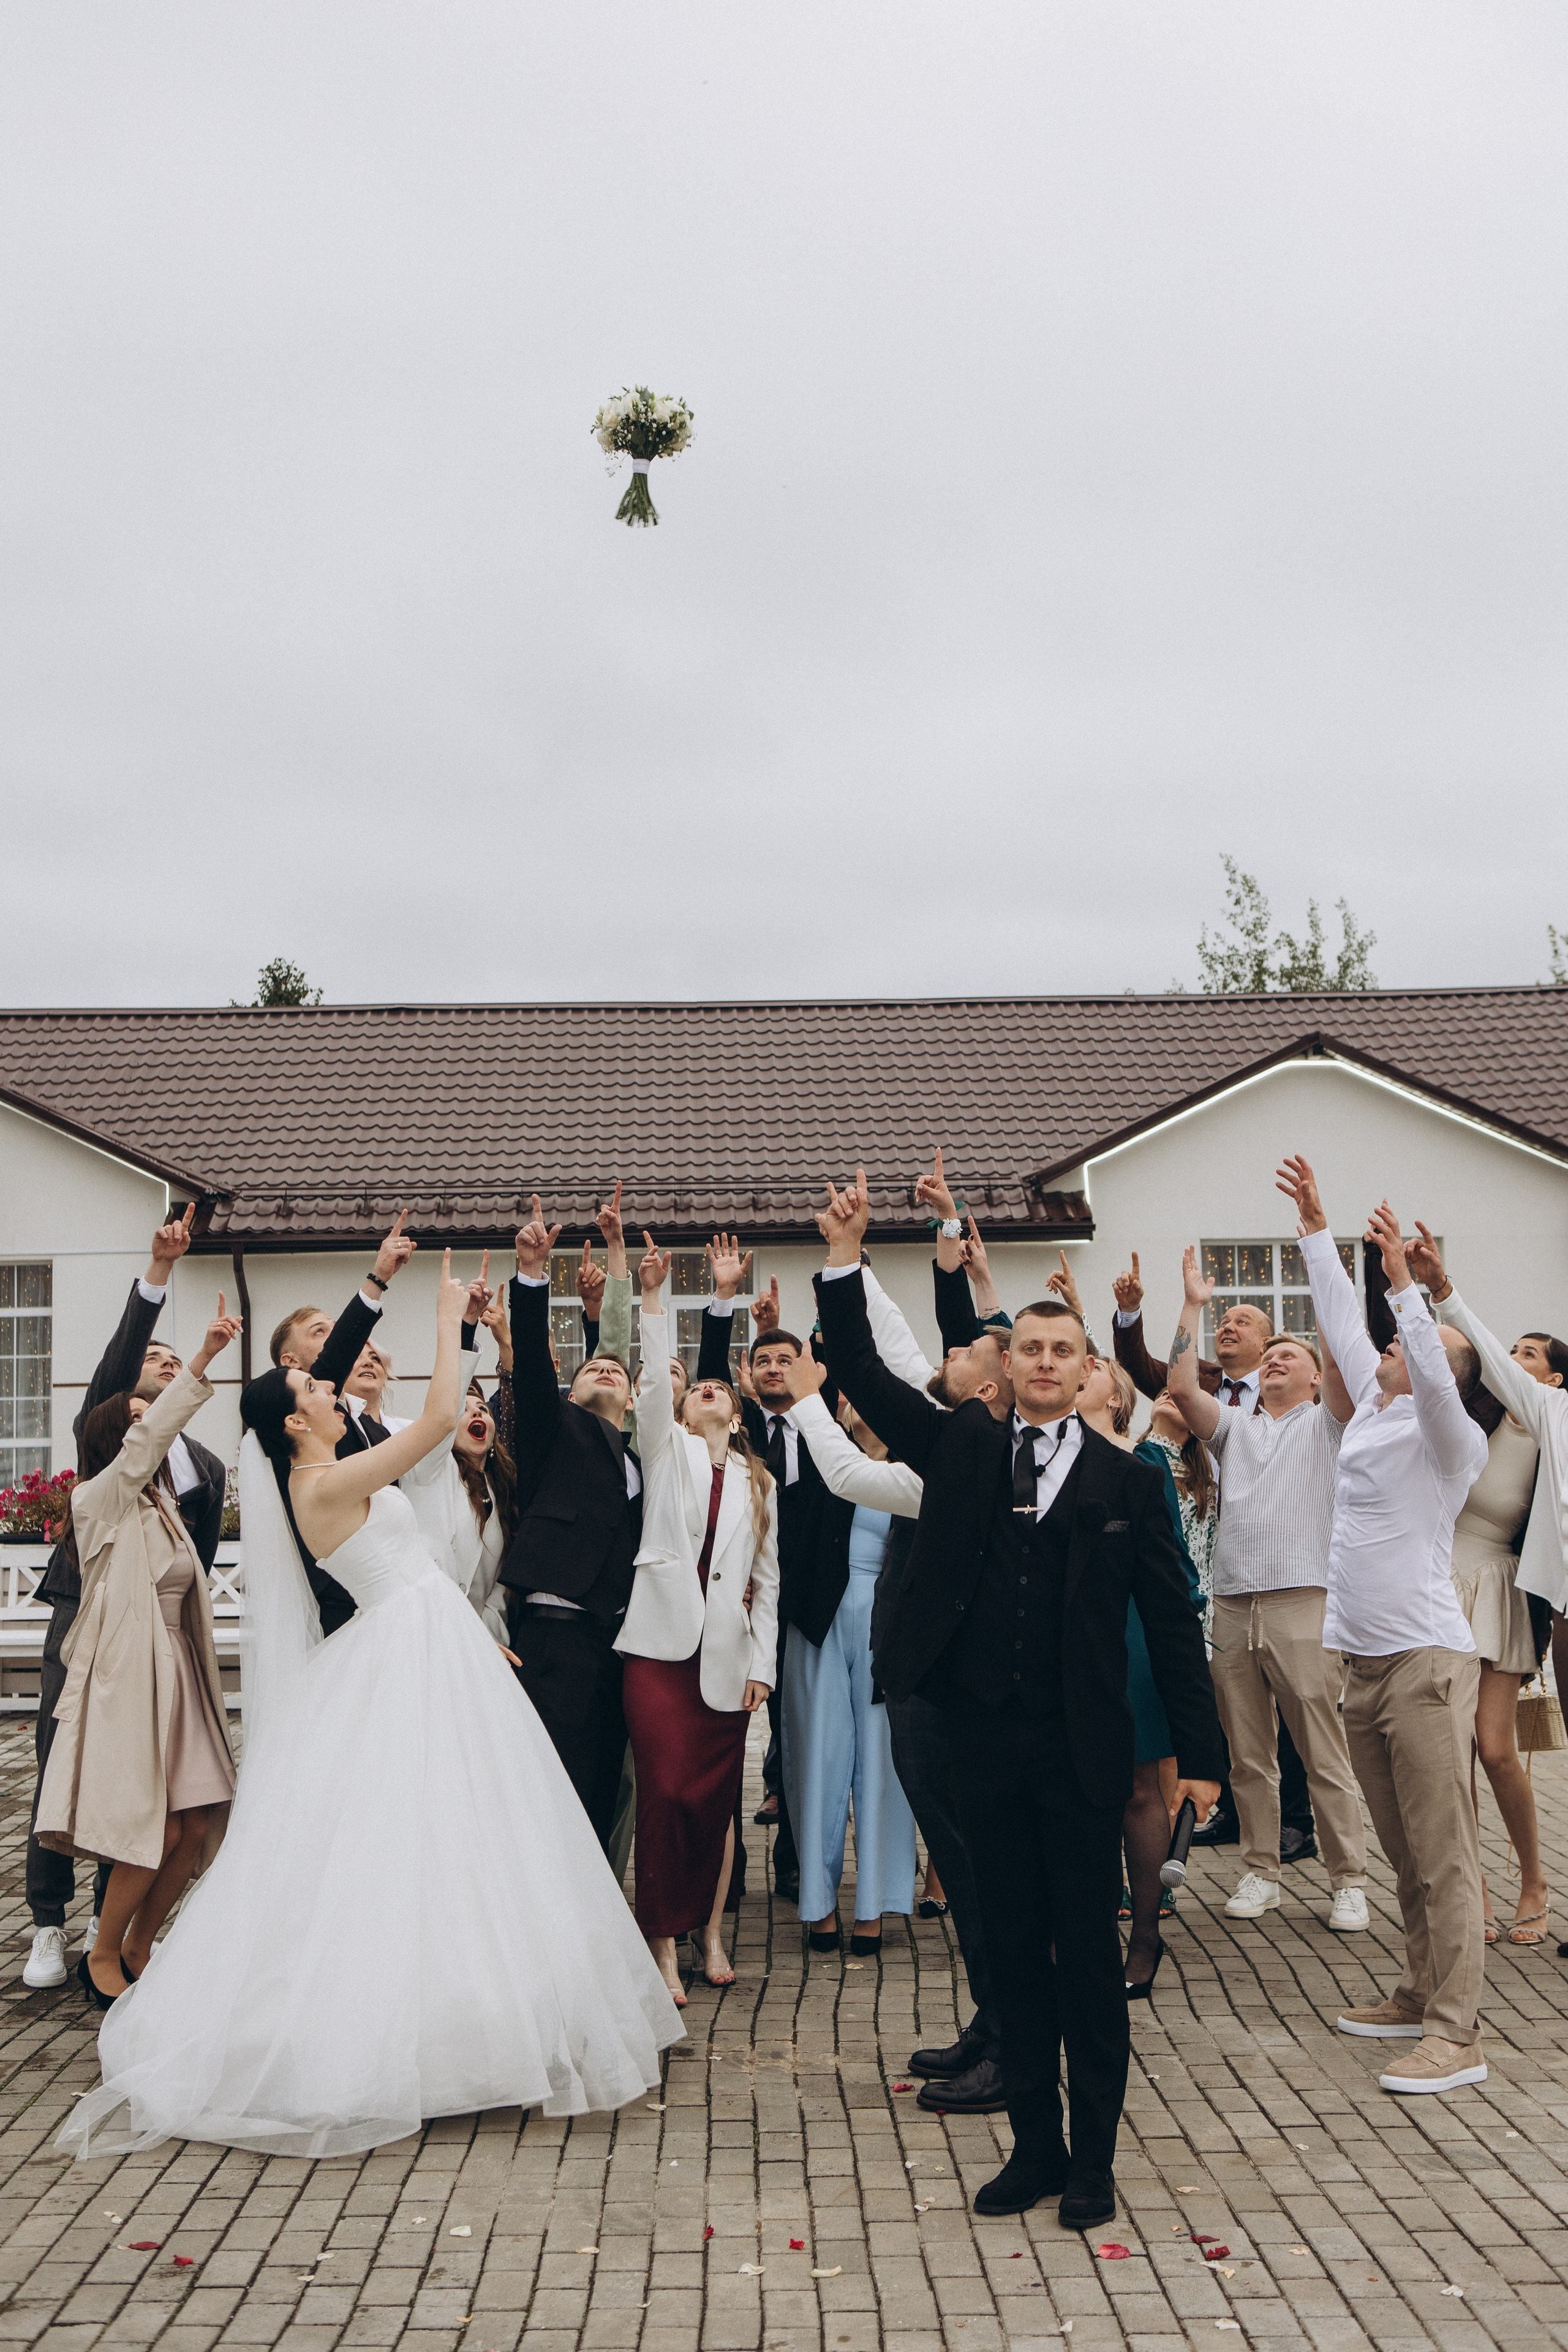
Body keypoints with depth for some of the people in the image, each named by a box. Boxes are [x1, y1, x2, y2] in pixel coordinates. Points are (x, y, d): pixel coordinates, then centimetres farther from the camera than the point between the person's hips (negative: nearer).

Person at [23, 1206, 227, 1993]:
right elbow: (116, 1356, -15)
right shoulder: (104, 1422, 4)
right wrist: (158, 1272, -28)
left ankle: (109, 1922, 18)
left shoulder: (207, 1465, 15)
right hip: (85, 1613, -3)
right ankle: (49, 1927, 11)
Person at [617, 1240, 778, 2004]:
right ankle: (663, 1944, 4)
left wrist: (762, 1664, 5)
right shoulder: (666, 1449, 10)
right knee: (666, 1792, -8)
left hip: (727, 1654, 3)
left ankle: (711, 1930, 22)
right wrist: (653, 1297, -18)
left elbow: (766, 1581, 13)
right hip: (661, 1645, -2)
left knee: (719, 1798, 5)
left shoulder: (758, 1482, 16)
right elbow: (654, 1381, -8)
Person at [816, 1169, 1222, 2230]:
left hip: (1082, 1753, -2)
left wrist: (1200, 1754, -2)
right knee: (1015, 1952, 13)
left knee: (1090, 1955, 7)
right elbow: (862, 1375, -2)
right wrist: (846, 1258, -14)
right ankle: (1035, 2146, 27)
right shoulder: (964, 1446, 5)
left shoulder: (1126, 1482, 0)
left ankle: (1094, 2159, 22)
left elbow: (1172, 1623, 1)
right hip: (987, 1745, 2)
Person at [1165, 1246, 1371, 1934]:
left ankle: (1349, 1881, 5)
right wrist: (1193, 1306, 9)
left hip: (1303, 1601, -4)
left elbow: (1340, 1361, -7)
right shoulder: (1235, 1426, 21)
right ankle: (1260, 1872, 17)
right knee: (1248, 1756, 8)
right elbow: (1180, 1388, 6)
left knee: (1325, 1754, -3)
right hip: (1233, 1605, 4)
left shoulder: (1327, 1421, 10)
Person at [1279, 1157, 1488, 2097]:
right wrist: (1316, 1228, 26)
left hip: (1426, 1659, -8)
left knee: (1445, 1855, -5)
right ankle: (1421, 1994, 27)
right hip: (1365, 1659, 8)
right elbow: (1342, 1321, 21)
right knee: (1405, 1850, 16)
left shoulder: (1451, 1438, -7)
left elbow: (1433, 1379, -28)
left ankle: (1457, 2035, -2)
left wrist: (1404, 1279, -32)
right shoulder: (1374, 1411, 13)